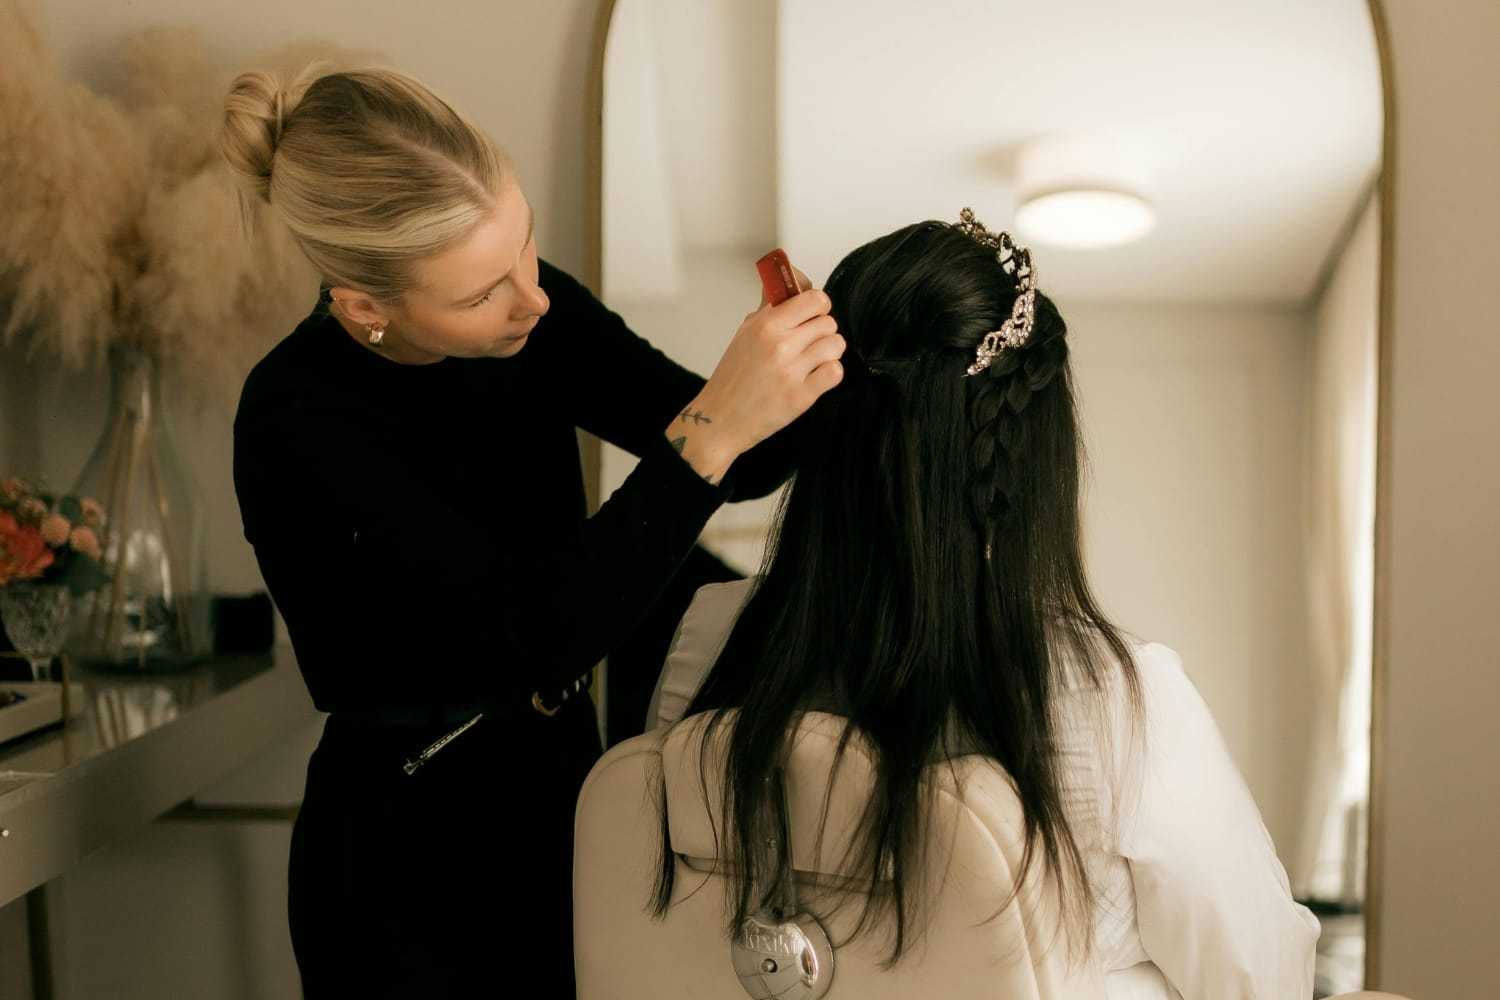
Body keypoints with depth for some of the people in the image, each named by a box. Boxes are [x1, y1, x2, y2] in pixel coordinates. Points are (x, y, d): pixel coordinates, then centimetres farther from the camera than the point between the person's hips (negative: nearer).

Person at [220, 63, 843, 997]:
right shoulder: (298, 426, -25)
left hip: (566, 790, 5)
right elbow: (540, 630, -34)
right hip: (406, 859, -5)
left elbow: (739, 463, -10)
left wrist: (795, 382, -30)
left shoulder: (535, 312, -9)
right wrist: (715, 423, -40)